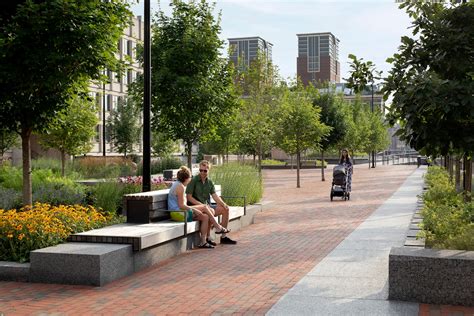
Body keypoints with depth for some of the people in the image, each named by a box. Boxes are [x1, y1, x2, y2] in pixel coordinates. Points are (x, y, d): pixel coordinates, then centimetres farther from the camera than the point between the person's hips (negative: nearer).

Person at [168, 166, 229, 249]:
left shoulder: (176, 184, 18)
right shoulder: (180, 187, -15)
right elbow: (181, 205, -20)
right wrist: (195, 210, -12)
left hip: (176, 212, 10)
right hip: (179, 213, -10)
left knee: (205, 217, 2)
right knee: (205, 207, -7)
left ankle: (203, 242, 0)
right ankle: (218, 227, 6)